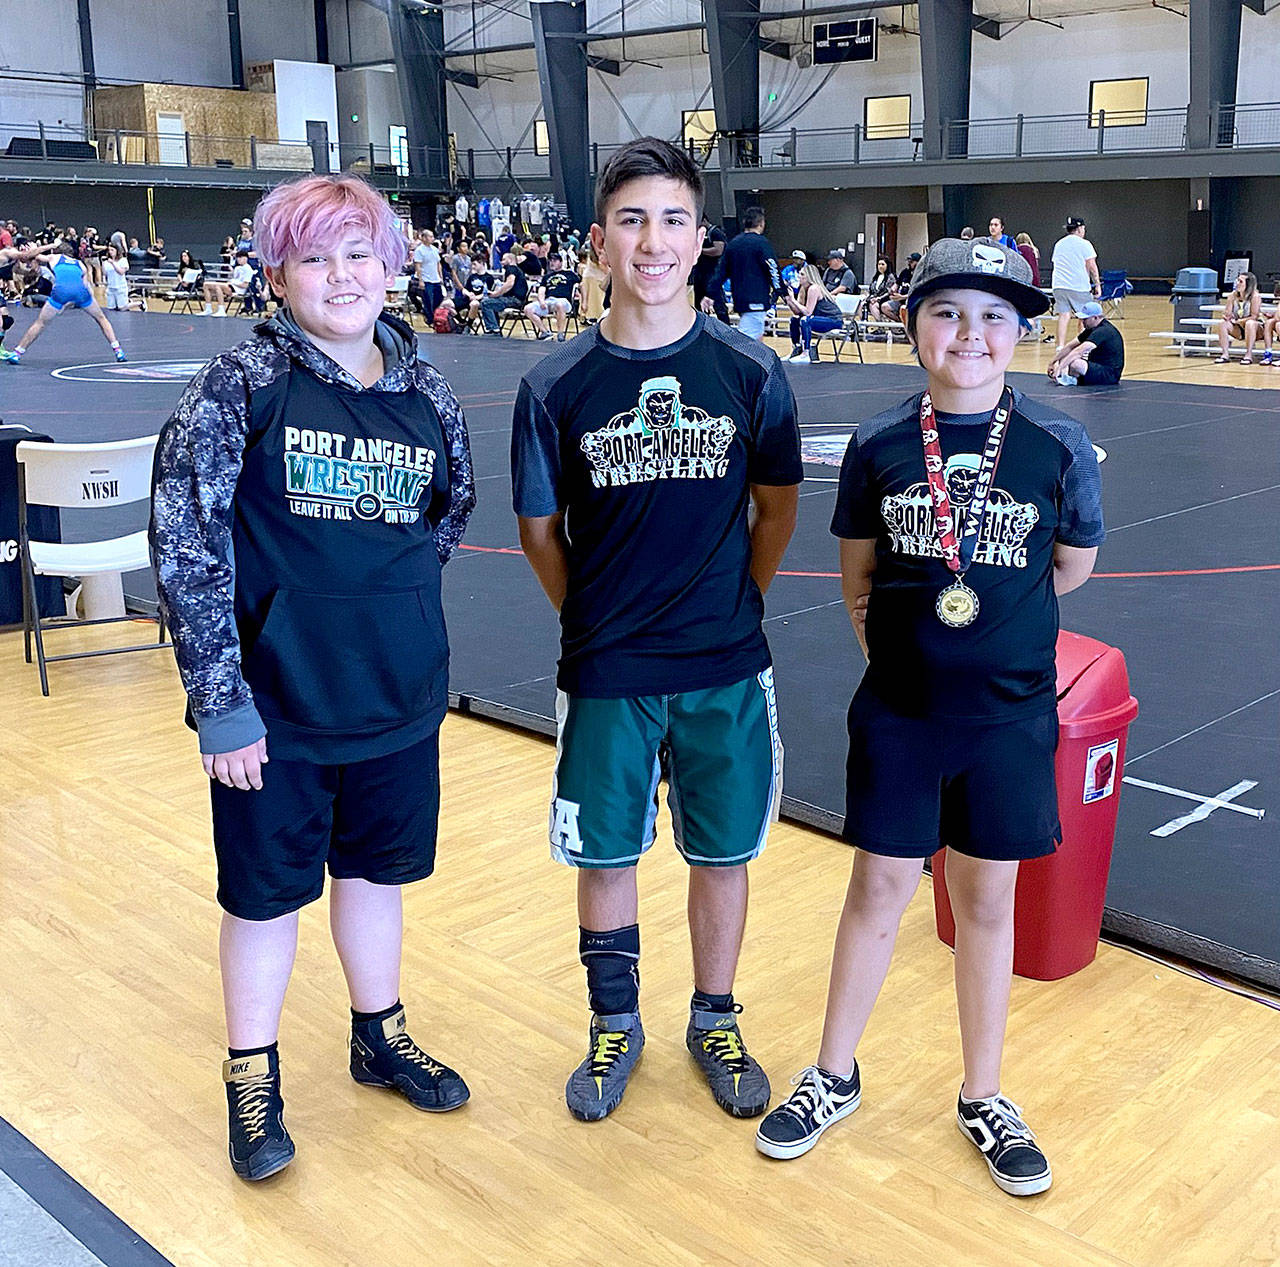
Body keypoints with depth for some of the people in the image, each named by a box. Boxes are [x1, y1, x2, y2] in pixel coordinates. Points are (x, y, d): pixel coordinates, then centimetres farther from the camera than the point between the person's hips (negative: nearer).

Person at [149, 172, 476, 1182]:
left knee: (374, 871, 20)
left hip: (399, 698, 4)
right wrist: (219, 698, -15)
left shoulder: (428, 397, 1)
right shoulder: (243, 383, -11)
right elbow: (184, 539, -13)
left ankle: (380, 1039, 41)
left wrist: (384, 594, 9)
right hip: (272, 704, -3)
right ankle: (254, 1079, 32)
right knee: (267, 890, 11)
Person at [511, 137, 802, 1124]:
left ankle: (715, 1022, 35)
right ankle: (615, 1028, 34)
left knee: (722, 854, 13)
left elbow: (778, 505, 7)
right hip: (604, 672, 0)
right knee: (607, 856, 12)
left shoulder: (751, 373, -5)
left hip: (727, 668, 1)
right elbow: (540, 529, 4)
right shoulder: (558, 386, -6)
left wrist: (732, 603, 8)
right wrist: (594, 620, 5)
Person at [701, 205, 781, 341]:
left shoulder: (733, 243, 11)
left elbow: (721, 271, 12)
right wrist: (783, 293, -5)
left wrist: (710, 295, 14)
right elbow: (772, 269, -11)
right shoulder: (761, 242, -8)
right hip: (756, 300, -7)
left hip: (739, 300, 7)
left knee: (757, 336, 19)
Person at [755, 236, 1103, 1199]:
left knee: (987, 901, 12)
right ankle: (835, 1078, 31)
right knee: (878, 891, 12)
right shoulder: (879, 447, -4)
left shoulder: (1058, 448, -8)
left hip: (1009, 713, 0)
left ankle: (983, 1098, 31)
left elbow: (1072, 568, 6)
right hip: (898, 712, 1)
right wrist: (890, 637, 0)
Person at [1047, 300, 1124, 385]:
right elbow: (1070, 346, 10)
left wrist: (1060, 367, -35)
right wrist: (1052, 362, 4)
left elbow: (1079, 351, -30)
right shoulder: (1092, 329, 9)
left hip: (1109, 374, -10)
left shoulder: (1103, 331, -22)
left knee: (1074, 363, -32)